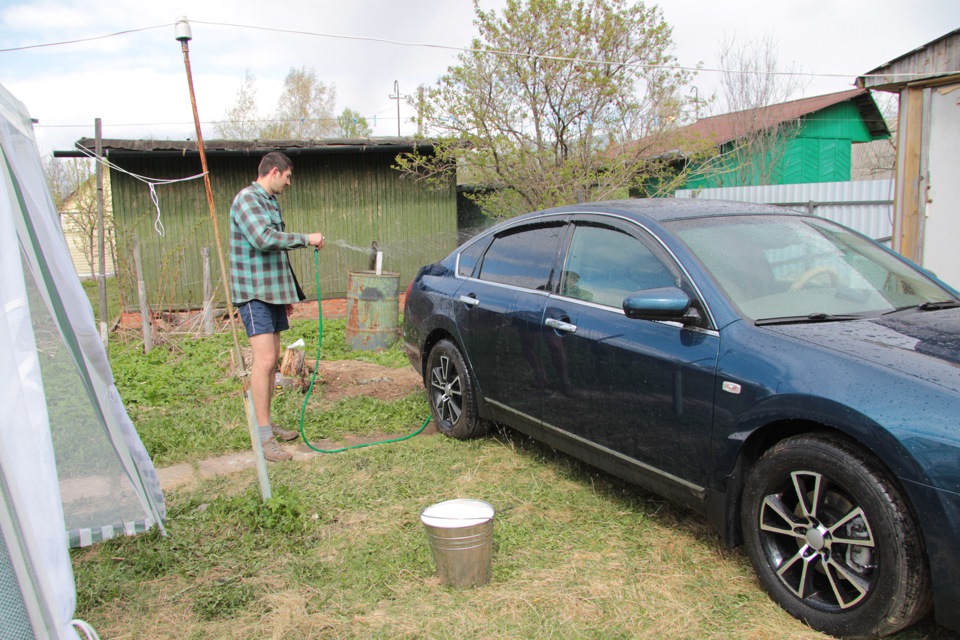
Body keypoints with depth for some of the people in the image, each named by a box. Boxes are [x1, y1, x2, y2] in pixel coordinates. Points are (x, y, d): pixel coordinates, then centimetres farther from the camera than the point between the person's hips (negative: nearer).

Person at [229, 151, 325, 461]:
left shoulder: (270, 202, 18)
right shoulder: (246, 199, -11)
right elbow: (264, 238, -27)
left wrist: (289, 292, 23)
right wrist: (306, 238, -17)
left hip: (273, 291, 10)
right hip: (254, 293, -10)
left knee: (272, 359, 12)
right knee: (264, 360, -13)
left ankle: (267, 422, 22)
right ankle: (264, 437, -9)